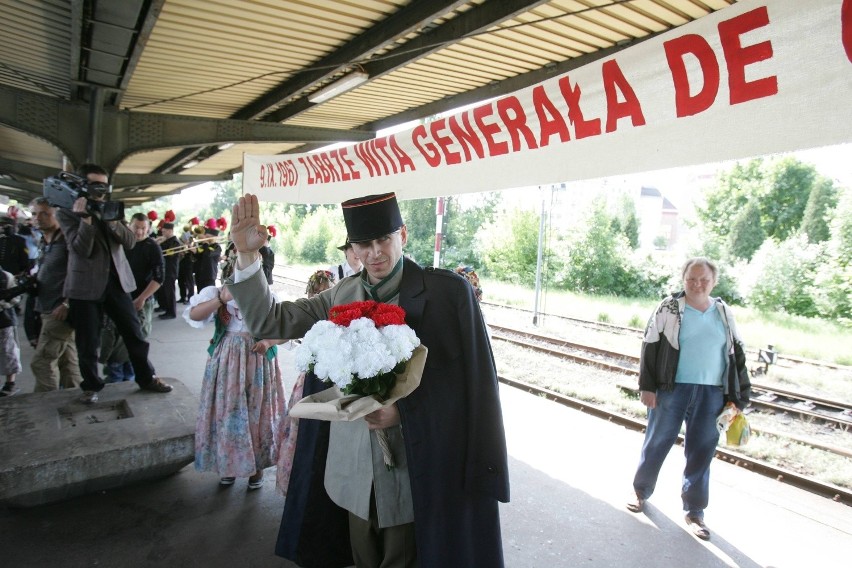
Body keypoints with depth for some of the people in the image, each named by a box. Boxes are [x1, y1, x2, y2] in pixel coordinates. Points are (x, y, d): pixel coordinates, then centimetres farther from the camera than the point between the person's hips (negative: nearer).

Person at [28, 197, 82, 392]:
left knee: (41, 361, -7)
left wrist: (67, 304, -22)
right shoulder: (43, 243, 15)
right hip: (48, 310, 9)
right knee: (68, 361, 12)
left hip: (61, 311, -9)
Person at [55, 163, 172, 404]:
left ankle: (146, 378, 20)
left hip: (117, 280, 4)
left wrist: (111, 219, -15)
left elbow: (130, 242, -1)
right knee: (88, 342, 7)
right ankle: (91, 386, 24)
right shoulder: (66, 212, -4)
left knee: (134, 333, 8)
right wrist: (85, 218, -22)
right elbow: (82, 249, -15)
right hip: (86, 285, -4)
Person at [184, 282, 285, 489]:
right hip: (227, 363, 1)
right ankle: (229, 464, 29)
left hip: (257, 364, -1)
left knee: (257, 413, 8)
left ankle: (257, 466, 27)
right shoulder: (216, 293, -3)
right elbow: (194, 315, -19)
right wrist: (221, 299, -29)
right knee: (228, 413, 8)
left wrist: (269, 342, -20)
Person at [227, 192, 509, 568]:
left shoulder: (448, 291, -13)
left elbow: (474, 381, -11)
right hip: (353, 463, 4)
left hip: (415, 464, -4)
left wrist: (404, 410, -19)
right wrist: (246, 255, -9)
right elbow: (269, 322, 3)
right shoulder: (341, 294, 1)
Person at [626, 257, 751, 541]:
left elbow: (737, 353, 12)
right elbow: (650, 347, -5)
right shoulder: (669, 308, -5)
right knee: (657, 443, 9)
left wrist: (738, 395, 8)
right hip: (672, 389, -2)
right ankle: (641, 491, 30)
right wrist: (647, 386, -9)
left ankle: (695, 511, 24)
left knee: (701, 452, 9)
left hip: (711, 393, 3)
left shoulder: (724, 313, 6)